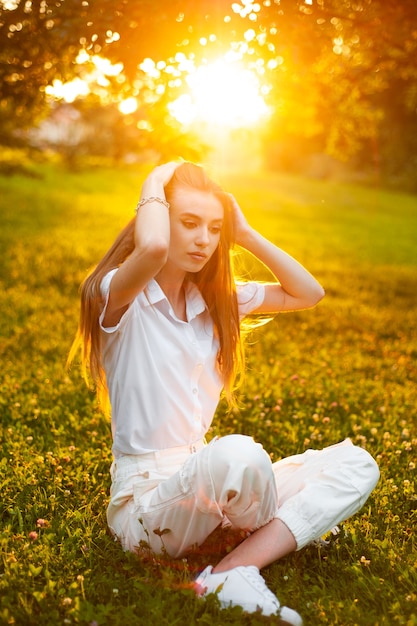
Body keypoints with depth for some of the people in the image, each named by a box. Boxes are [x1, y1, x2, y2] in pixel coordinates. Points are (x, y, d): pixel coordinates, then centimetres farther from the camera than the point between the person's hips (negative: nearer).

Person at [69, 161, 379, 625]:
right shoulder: (119, 300, -12)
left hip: (205, 482, 7)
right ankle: (281, 539, -3)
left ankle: (235, 570, -22)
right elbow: (152, 247, -36)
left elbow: (307, 293, 14)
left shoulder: (215, 299, 10)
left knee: (356, 465, -6)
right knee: (237, 454, -40)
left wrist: (246, 234, 5)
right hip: (143, 500, -7)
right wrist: (155, 186, -15)